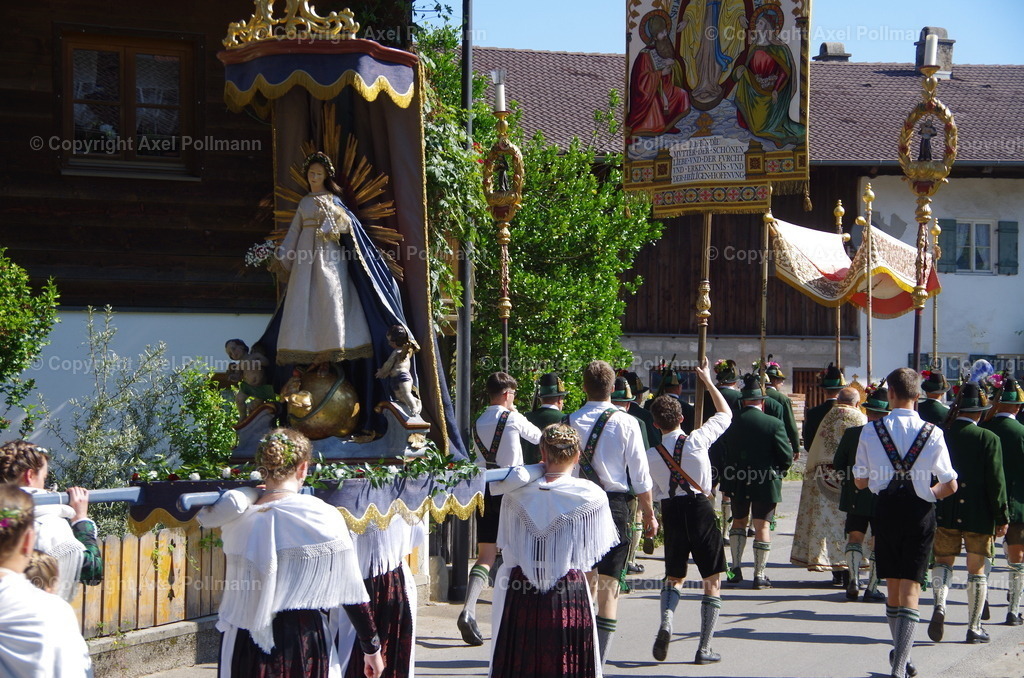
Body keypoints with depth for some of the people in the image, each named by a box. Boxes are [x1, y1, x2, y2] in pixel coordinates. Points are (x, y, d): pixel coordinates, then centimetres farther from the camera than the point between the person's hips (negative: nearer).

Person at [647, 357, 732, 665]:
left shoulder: (651, 455, -4)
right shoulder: (697, 440, -9)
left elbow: (649, 493, 3)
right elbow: (726, 413, 7)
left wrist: (652, 520, 20)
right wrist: (708, 381, 14)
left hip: (671, 512, 2)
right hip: (700, 509, -2)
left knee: (674, 576, 21)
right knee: (713, 581, 8)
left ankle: (666, 621, -8)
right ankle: (704, 648, 3)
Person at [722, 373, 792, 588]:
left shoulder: (732, 423, -5)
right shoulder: (774, 424, -12)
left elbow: (722, 453, 2)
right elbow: (787, 456, -9)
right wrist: (779, 470, 10)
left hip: (738, 482, 2)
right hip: (766, 482, -2)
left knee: (739, 521, 20)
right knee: (762, 525, 5)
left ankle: (736, 568, 15)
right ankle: (759, 575, 5)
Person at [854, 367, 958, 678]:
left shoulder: (871, 431, -5)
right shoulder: (933, 434, -8)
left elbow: (860, 481, 1)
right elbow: (950, 485, -5)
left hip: (886, 510, 1)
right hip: (920, 513, -1)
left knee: (893, 587, 16)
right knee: (910, 589, -1)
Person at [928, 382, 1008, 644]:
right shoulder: (989, 439, -10)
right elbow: (996, 481, -9)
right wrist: (1002, 517, -2)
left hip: (944, 514, 2)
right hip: (979, 515, -2)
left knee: (943, 561, 14)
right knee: (976, 570, 8)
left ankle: (939, 604, -13)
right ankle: (974, 628, 11)